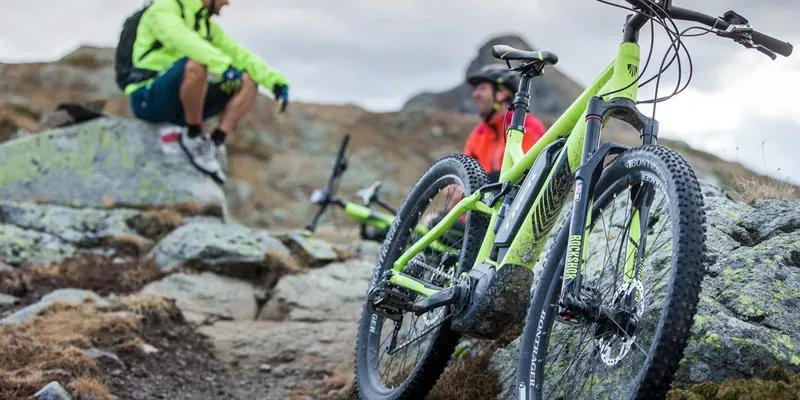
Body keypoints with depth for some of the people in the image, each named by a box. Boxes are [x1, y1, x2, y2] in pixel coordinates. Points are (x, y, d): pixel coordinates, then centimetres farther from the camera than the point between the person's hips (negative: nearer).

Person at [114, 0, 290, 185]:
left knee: (249, 83, -1)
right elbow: (182, 40, -29)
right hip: (148, 99, -8)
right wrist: (223, 66, -43)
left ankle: (215, 143, -10)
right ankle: (194, 136, -18)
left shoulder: (205, 24, 15)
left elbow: (238, 53, 11)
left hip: (180, 103, 8)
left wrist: (276, 81, -2)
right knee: (196, 64, -36)